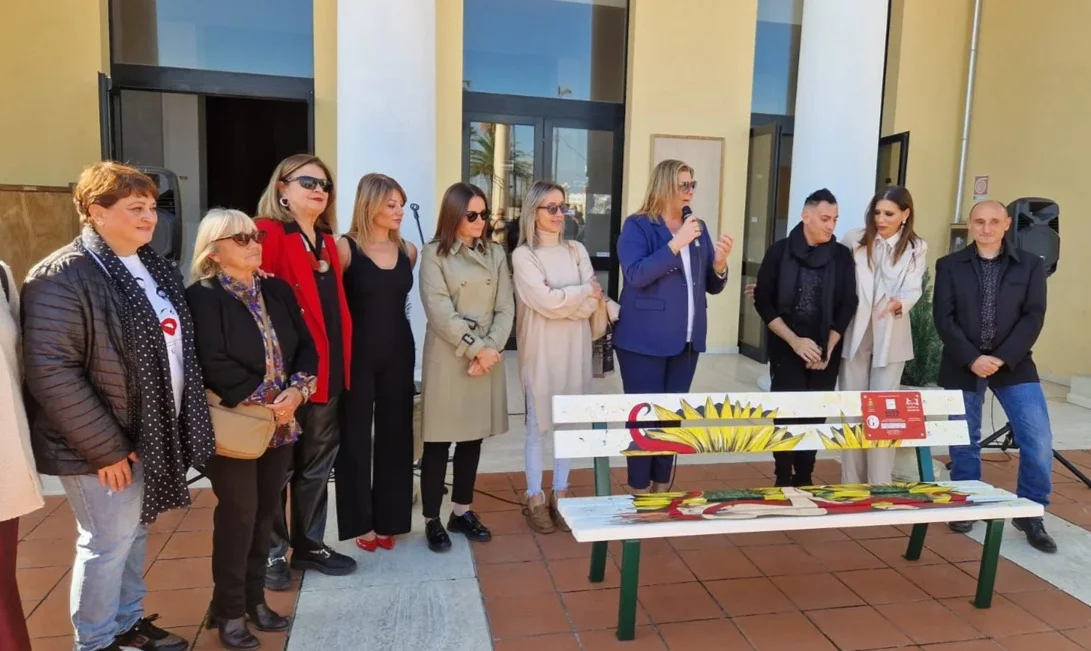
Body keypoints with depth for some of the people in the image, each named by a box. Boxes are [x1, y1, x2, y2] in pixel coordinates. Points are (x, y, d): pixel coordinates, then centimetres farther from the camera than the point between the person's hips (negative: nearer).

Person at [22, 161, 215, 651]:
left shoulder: (153, 268, 9)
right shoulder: (63, 276, -18)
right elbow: (50, 372, -23)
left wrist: (177, 426, 12)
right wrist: (105, 447, -20)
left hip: (150, 434, 8)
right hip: (102, 446, -8)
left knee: (134, 533, 20)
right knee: (107, 544, 6)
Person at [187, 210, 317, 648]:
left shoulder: (277, 291, 7)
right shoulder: (202, 297, -11)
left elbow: (306, 346, 5)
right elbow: (214, 366, -18)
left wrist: (296, 391, -12)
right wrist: (266, 404, -16)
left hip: (280, 423, 6)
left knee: (265, 513, 13)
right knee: (238, 515, 3)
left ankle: (254, 599, 29)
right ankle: (229, 612, 20)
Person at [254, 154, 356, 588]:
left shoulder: (327, 241, 14)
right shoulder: (269, 234, -11)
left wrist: (341, 361, 9)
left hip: (328, 369, 8)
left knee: (317, 464, 17)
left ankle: (309, 544, 32)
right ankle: (273, 552, 24)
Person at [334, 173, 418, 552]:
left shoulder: (408, 251, 6)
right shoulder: (345, 248, -9)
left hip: (398, 351, 5)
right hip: (358, 353, -4)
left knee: (395, 434, 9)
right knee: (355, 436, 5)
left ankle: (388, 519, 22)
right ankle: (361, 521, 18)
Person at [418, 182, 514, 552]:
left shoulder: (496, 254, 9)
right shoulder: (434, 254, -3)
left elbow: (505, 308, 3)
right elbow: (440, 312, -12)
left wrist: (491, 347, -11)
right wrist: (476, 348, -15)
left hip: (488, 356, 4)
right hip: (447, 358, -4)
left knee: (473, 438, 12)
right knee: (439, 441, 2)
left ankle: (462, 512, 25)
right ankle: (432, 519, 14)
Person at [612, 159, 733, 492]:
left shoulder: (698, 228, 12)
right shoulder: (637, 225, -5)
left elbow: (713, 286, 13)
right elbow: (636, 275, -20)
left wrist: (720, 263, -8)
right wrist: (675, 244, -24)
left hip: (687, 340, 6)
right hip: (644, 341, -6)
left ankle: (662, 487, 24)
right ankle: (639, 490, 13)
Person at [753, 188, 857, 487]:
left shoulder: (842, 255, 3)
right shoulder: (780, 251, -2)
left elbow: (847, 306, 3)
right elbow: (764, 301, -4)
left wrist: (828, 349, -5)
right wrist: (795, 341, -12)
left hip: (826, 352, 2)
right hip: (787, 350, -2)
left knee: (815, 418, 4)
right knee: (788, 416, -5)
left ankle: (804, 481, 17)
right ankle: (783, 481, 9)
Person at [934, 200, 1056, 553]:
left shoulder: (1031, 265, 5)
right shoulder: (949, 265, 3)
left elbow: (1034, 317, -3)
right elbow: (943, 317, -4)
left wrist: (1002, 358, -15)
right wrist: (971, 358, -15)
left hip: (1013, 365, 1)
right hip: (962, 366, 0)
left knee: (1038, 439, -6)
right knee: (964, 441, 8)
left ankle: (1030, 513, 11)